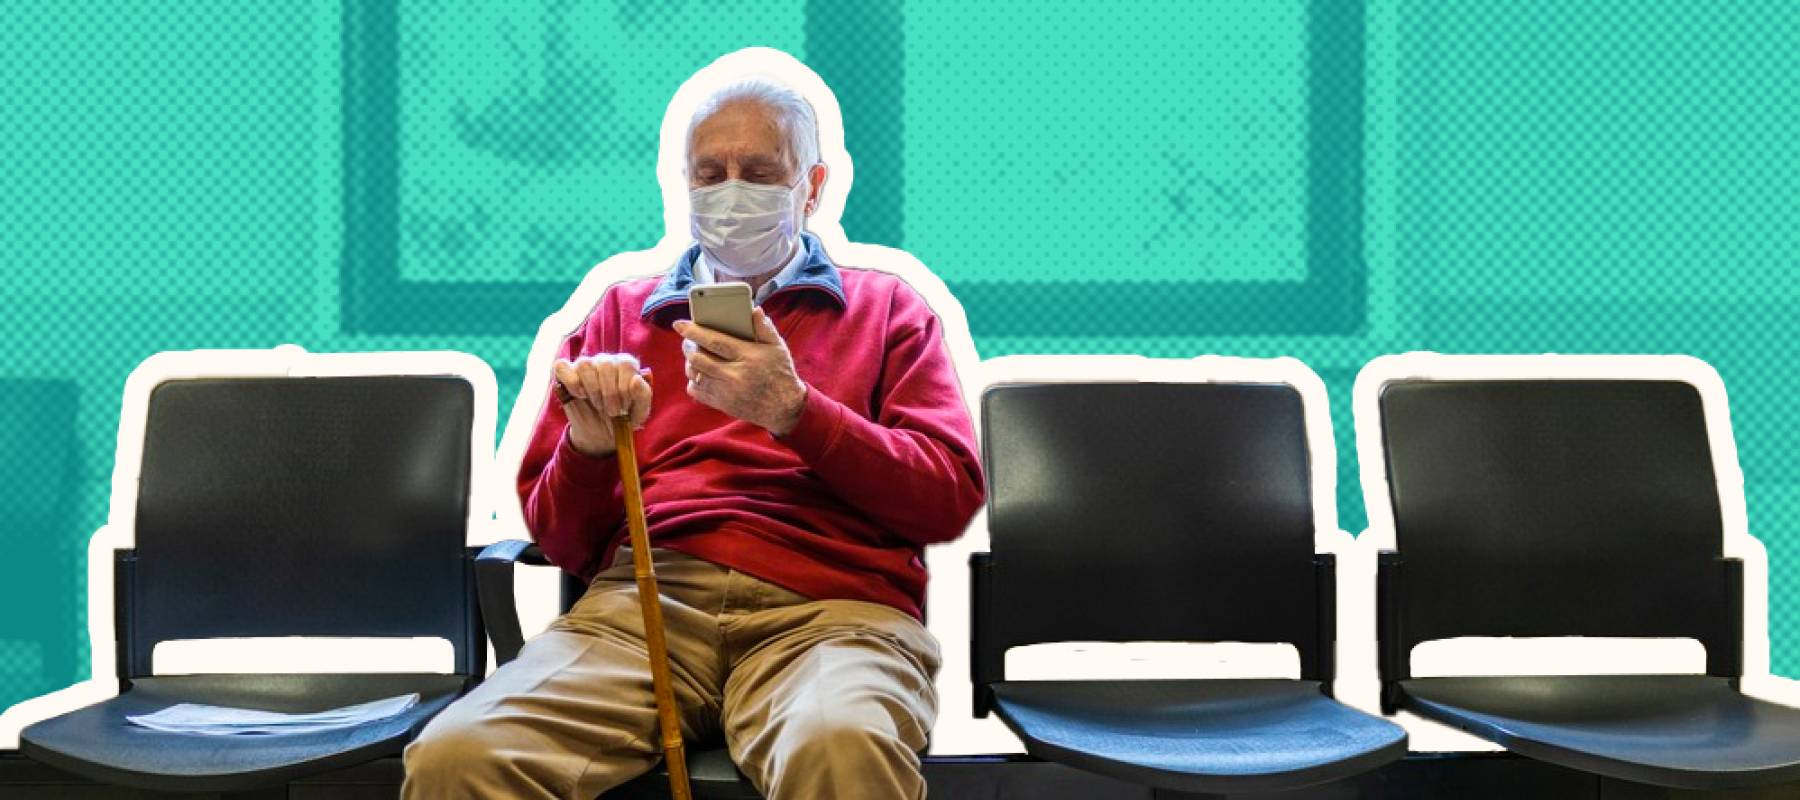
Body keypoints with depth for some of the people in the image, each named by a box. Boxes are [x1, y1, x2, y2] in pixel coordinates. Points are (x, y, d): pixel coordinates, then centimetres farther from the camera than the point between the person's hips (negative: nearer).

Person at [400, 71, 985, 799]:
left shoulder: (887, 308, 21)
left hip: (827, 604, -2)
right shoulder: (621, 311, 26)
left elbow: (951, 498, 6)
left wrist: (795, 410, -7)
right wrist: (587, 448, 0)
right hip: (642, 599, 2)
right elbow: (559, 541, 23)